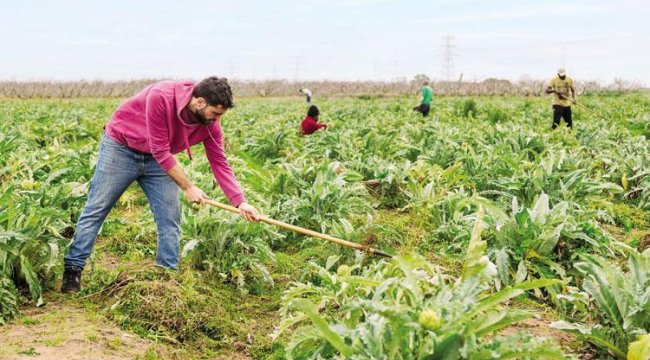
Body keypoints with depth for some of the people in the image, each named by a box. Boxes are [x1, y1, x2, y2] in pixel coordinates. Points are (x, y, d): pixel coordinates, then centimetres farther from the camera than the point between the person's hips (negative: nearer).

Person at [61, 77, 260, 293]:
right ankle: (72, 270, 7)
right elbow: (160, 151, -31)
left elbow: (220, 163, -12)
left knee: (170, 217, -2)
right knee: (95, 210, -1)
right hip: (120, 146, -5)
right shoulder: (160, 97, -34)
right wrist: (187, 187, -26)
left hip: (158, 159, 5)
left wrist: (240, 202, -22)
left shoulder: (210, 124, -16)